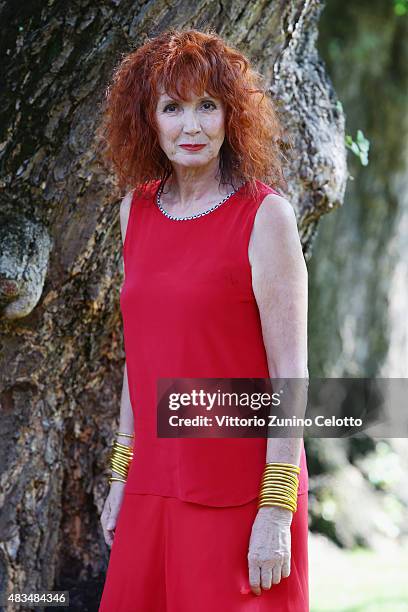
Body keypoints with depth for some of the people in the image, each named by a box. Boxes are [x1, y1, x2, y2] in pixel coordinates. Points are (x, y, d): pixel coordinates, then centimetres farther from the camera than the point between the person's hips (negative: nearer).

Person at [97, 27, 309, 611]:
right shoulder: (137, 208, 8)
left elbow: (290, 372, -11)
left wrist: (276, 511, -15)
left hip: (240, 492, -5)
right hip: (155, 489, 5)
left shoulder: (265, 215, -10)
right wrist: (121, 475, 15)